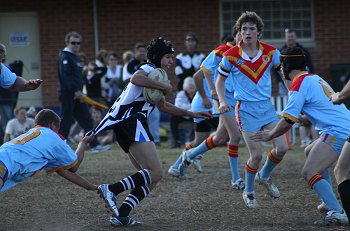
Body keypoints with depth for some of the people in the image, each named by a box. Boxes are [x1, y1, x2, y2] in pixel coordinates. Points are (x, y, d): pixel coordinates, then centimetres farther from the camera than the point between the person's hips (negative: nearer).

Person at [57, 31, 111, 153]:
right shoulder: (65, 56, -11)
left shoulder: (75, 57, 19)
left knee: (86, 119, 6)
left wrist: (79, 91, 11)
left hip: (76, 94, 9)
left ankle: (94, 145, 7)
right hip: (67, 93, -9)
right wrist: (76, 90, -24)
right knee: (66, 121, -5)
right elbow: (65, 76, -21)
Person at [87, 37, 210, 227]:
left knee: (149, 178, 9)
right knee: (156, 173, -18)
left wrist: (191, 114, 40)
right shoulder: (149, 69, -2)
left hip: (124, 125, 10)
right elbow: (135, 79, -28)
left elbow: (163, 106, 42)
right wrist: (164, 86, -17)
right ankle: (111, 190, -28)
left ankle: (121, 215, -1)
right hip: (131, 120, -10)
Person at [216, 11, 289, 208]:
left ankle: (264, 176, 25)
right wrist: (223, 101, -10)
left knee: (282, 148, -5)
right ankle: (249, 192, 15)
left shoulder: (270, 52, -3)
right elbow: (220, 80, 4)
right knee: (257, 155, -9)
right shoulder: (231, 56, -9)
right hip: (246, 109, -3)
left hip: (267, 106, 4)